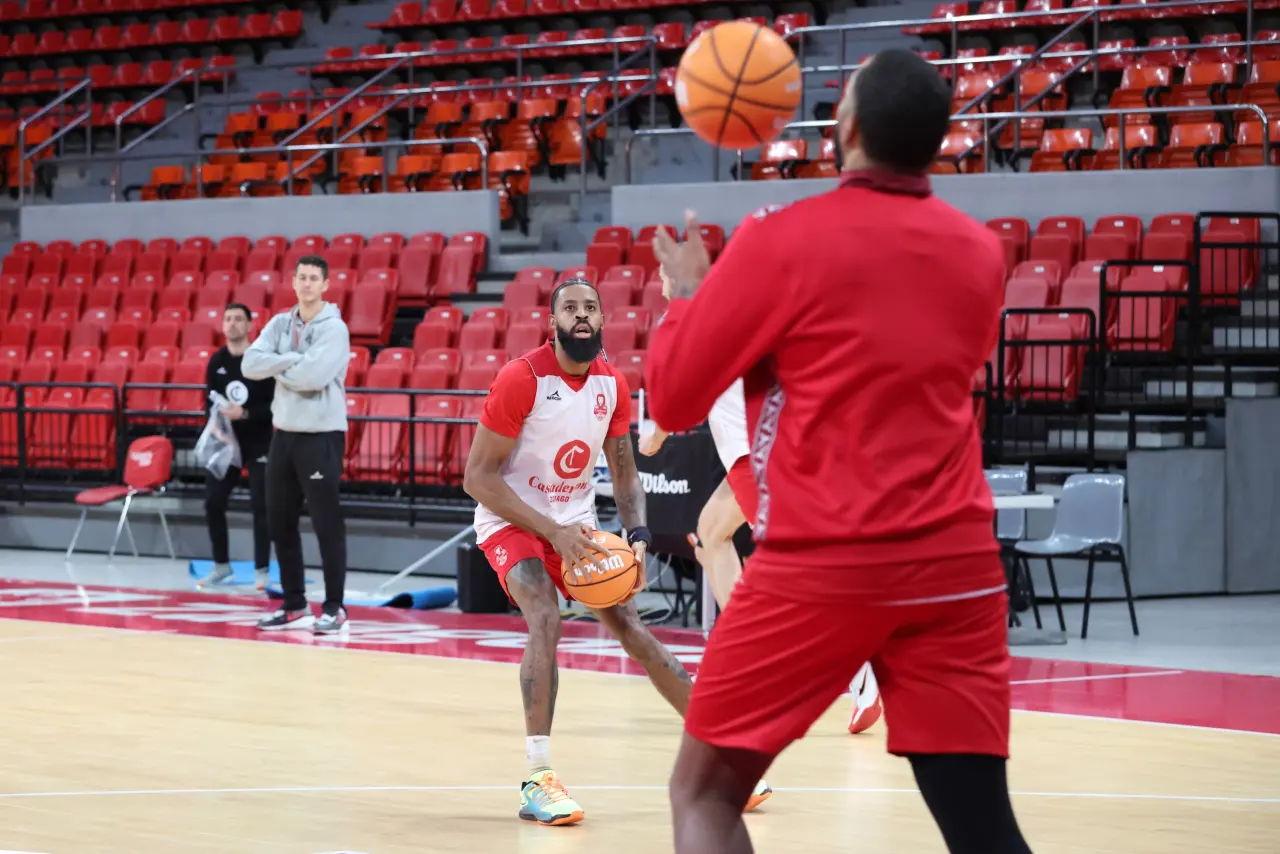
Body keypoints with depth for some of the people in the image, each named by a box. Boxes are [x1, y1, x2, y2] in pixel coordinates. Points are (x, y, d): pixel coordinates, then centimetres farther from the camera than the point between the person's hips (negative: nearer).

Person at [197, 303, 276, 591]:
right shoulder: (217, 361, 1)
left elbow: (275, 404, -13)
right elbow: (210, 400, 9)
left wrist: (245, 414, -24)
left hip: (258, 442, -4)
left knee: (260, 505, -5)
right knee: (213, 502, 3)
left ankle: (261, 570, 4)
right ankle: (222, 567, 17)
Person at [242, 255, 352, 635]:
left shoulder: (333, 328, -10)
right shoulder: (280, 323, 8)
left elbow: (313, 376, -24)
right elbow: (251, 364, -4)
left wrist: (277, 368, -7)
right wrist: (292, 361, -16)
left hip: (321, 435, -7)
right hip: (284, 433, 7)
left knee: (327, 525, -3)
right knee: (280, 522, 10)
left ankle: (334, 607, 3)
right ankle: (294, 605, 19)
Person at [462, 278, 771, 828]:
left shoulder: (613, 384, -2)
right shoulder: (522, 378, -20)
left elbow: (624, 471, 10)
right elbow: (477, 477, -20)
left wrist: (637, 537, -8)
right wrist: (551, 532, -25)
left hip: (576, 524, 6)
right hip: (511, 520, -6)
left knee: (630, 627, 3)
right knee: (546, 619, -28)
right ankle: (538, 782, -29)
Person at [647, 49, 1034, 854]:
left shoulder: (782, 241, -6)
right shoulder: (980, 253, 8)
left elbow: (672, 400, 0)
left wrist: (690, 290, 18)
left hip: (821, 564, -4)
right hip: (957, 563, 4)